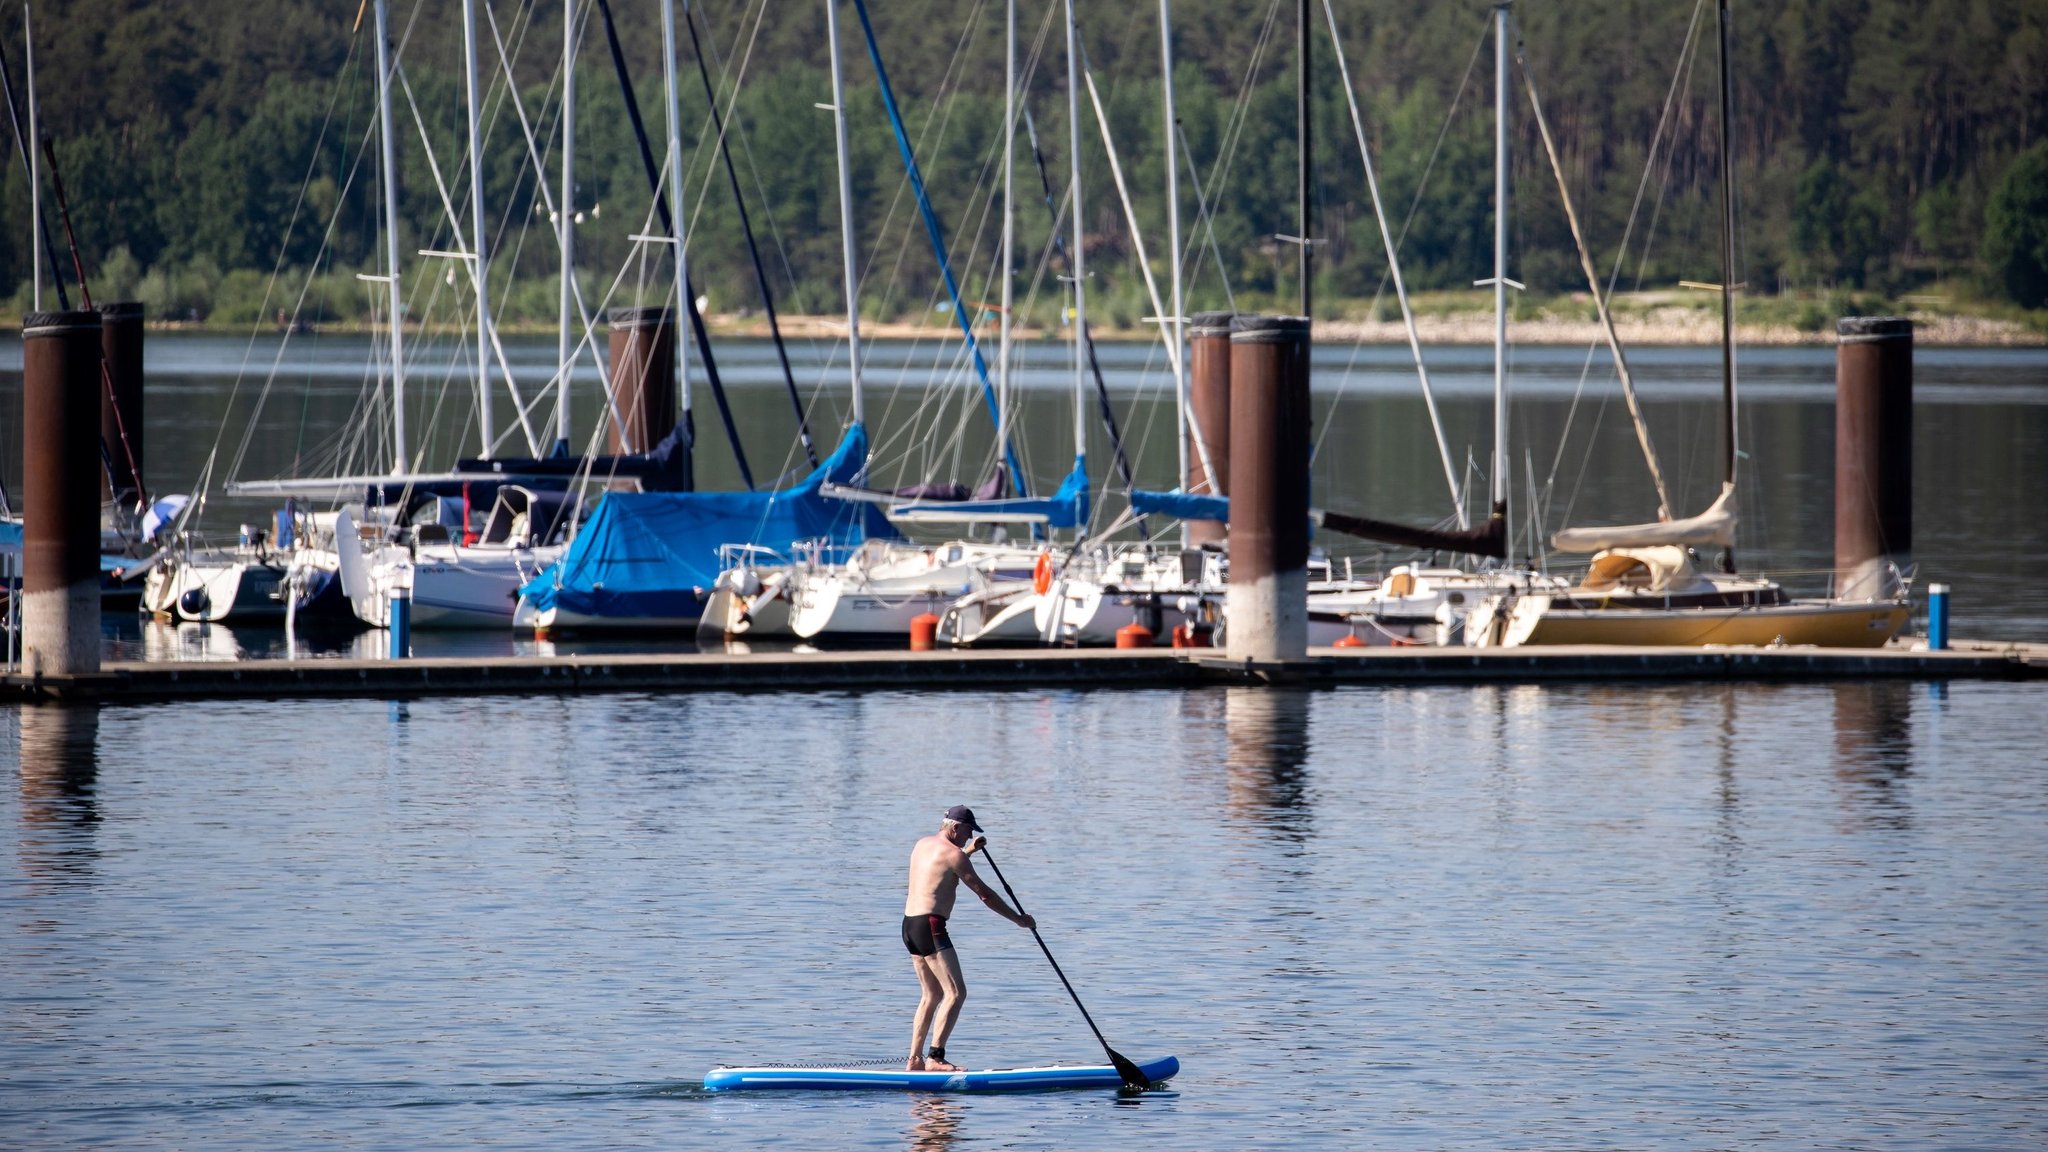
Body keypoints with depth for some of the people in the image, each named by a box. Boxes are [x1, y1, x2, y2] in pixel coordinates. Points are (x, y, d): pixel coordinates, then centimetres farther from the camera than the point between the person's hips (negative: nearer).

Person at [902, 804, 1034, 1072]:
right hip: (930, 927, -10)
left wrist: (969, 850, 38)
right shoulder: (953, 853, -10)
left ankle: (915, 1059, 17)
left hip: (910, 924, 10)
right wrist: (1018, 919, 0)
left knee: (932, 994, 18)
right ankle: (935, 1058, -21)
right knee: (955, 993, -12)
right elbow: (984, 894, -8)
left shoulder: (923, 845, 16)